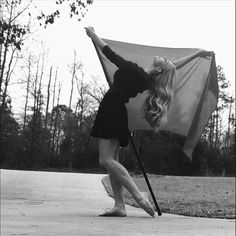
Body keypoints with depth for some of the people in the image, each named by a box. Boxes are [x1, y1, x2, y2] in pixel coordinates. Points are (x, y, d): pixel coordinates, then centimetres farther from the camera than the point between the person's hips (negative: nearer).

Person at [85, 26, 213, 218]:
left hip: (110, 111, -8)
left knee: (106, 160, -11)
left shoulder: (133, 70, -17)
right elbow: (175, 67, 14)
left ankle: (139, 195, -18)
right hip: (118, 113, 8)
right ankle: (120, 206, 6)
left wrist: (92, 34, 5)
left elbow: (109, 53, -8)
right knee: (112, 160, 9)